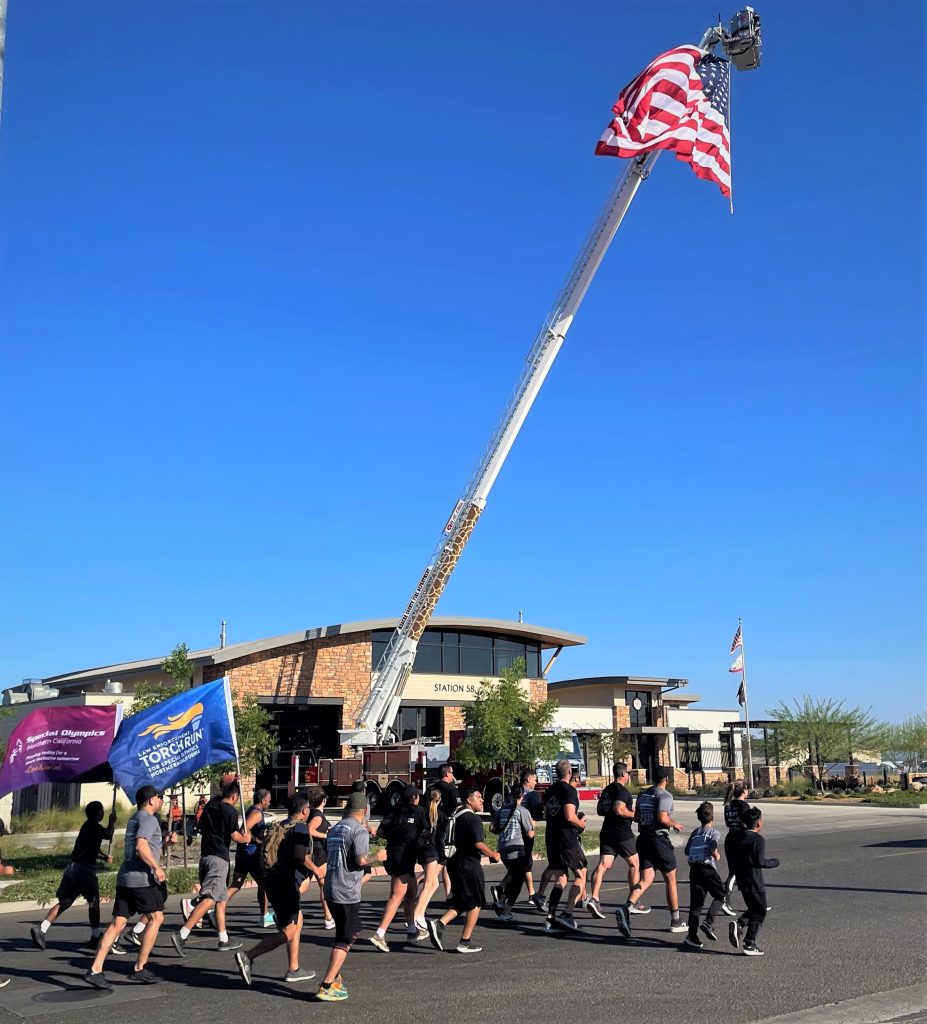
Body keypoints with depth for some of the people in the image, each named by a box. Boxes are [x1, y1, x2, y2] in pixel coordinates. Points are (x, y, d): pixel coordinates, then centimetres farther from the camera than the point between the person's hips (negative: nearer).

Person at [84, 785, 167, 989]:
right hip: (142, 878, -9)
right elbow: (141, 846, -23)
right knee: (156, 918, 2)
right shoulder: (148, 819, -8)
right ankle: (139, 969, 3)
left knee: (118, 924, 5)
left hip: (124, 878, 9)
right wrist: (157, 867, -19)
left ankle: (95, 970, -2)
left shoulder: (133, 819, 22)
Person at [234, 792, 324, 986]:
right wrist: (315, 870, -8)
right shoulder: (300, 828, -10)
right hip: (287, 884, -9)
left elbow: (265, 853, 16)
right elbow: (299, 855, -24)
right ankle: (248, 957, -17)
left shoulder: (277, 827, 14)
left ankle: (294, 970, 22)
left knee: (297, 920, 20)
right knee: (288, 932, -6)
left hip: (271, 881, 9)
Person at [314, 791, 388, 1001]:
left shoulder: (336, 829, 14)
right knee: (345, 940, -2)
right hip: (347, 893, -8)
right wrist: (377, 857, -2)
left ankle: (334, 976, 24)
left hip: (331, 889, 8)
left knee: (352, 931, 22)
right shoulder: (360, 830, -12)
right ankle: (326, 987, -5)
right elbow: (362, 859, -22)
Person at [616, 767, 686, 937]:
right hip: (659, 839, -6)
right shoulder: (664, 795, -10)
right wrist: (675, 824, -5)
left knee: (646, 880, 1)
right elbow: (663, 818, -22)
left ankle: (626, 908, -24)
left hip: (643, 838, 6)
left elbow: (636, 817, 16)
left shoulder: (643, 795, 12)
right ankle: (675, 921, 19)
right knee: (671, 880, 11)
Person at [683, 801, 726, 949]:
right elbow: (713, 850, -17)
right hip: (708, 869, -5)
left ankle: (692, 935, 3)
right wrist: (717, 856, 2)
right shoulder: (714, 832, -2)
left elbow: (687, 851, 9)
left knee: (696, 903, 7)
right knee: (720, 896, 13)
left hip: (694, 869, 5)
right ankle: (708, 923, -4)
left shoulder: (695, 832, 14)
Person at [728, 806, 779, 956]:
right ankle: (749, 945, 3)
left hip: (741, 880, 7)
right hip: (754, 882, -7)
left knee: (753, 909, 22)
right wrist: (775, 862, -4)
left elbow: (733, 856, 10)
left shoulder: (738, 837, 7)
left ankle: (739, 924, -2)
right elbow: (760, 862, -20)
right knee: (759, 913, 5)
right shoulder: (759, 840, -16)